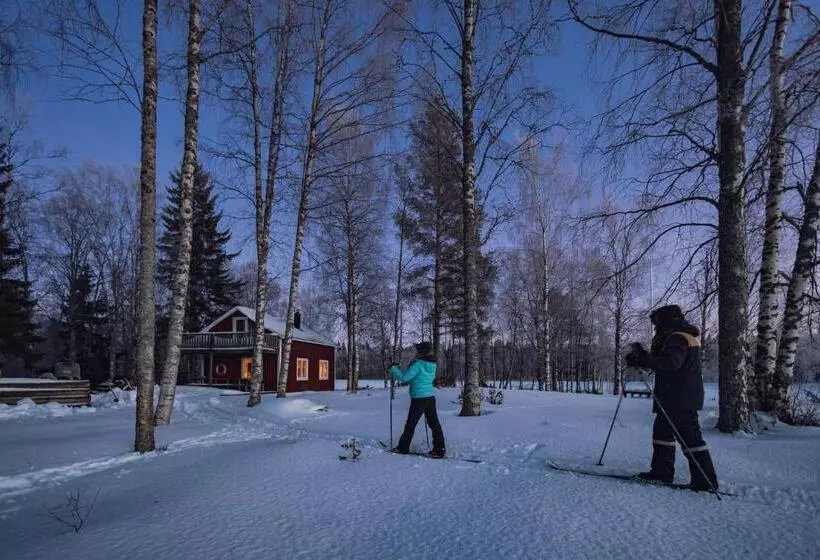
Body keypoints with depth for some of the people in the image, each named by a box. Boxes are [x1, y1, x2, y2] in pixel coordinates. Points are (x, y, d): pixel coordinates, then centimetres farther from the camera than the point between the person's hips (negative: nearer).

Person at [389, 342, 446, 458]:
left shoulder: (418, 364, -17)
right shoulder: (432, 365, 6)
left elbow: (404, 377, -17)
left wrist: (394, 368, -2)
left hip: (419, 398, -7)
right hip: (431, 397, 7)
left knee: (410, 424, 7)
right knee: (434, 423, 7)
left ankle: (403, 447, 19)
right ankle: (439, 449, 6)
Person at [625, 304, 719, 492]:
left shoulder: (678, 338, -17)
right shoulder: (683, 336, 17)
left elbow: (671, 362, -33)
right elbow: (662, 360, 18)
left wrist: (642, 360, -31)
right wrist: (643, 357, 5)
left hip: (681, 399, -11)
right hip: (674, 398, 11)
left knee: (689, 437, -6)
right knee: (662, 430, 16)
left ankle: (706, 481, 1)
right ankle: (662, 471, 22)